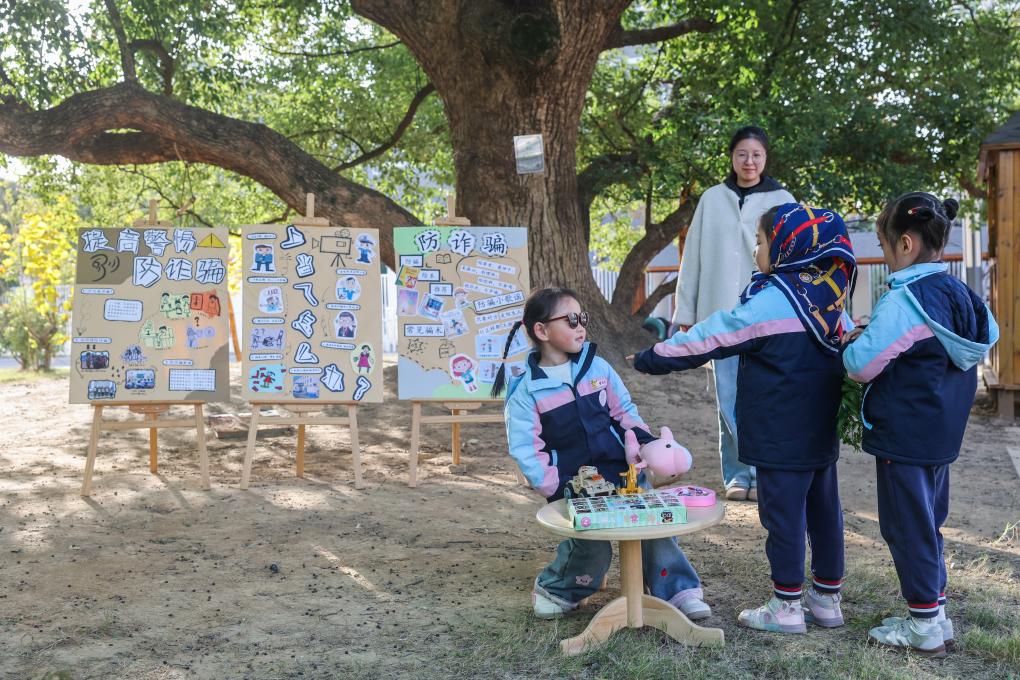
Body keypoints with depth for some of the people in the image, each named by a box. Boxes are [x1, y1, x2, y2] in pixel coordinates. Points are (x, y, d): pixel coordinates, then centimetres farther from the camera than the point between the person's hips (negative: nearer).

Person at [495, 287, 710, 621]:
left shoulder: (597, 367, 4)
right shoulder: (526, 391, -7)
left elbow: (624, 410, 15)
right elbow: (526, 451, -8)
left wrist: (641, 438, -3)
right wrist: (557, 488, -14)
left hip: (621, 471, 4)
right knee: (592, 547, -15)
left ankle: (679, 590, 5)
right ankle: (556, 590, 15)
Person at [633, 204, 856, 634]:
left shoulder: (769, 303, -17)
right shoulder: (831, 298, 5)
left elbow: (707, 338, -12)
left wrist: (652, 359, -2)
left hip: (781, 438, -8)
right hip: (821, 434, 8)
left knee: (783, 514, 1)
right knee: (823, 511, 14)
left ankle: (787, 606, 10)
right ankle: (827, 600, 25)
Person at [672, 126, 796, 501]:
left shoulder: (782, 200, 6)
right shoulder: (712, 199, 9)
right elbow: (693, 259, 9)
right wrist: (685, 313, 6)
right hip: (721, 314, 1)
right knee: (729, 400, 2)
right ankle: (738, 474, 12)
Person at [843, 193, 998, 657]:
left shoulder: (903, 301, -21)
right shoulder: (958, 294, 4)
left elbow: (861, 365, -21)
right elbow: (989, 337, 21)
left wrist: (851, 342, 3)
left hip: (903, 436, -9)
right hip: (942, 435, 9)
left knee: (906, 526, 3)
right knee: (927, 523, 19)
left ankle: (924, 627, 12)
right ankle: (935, 614, 28)